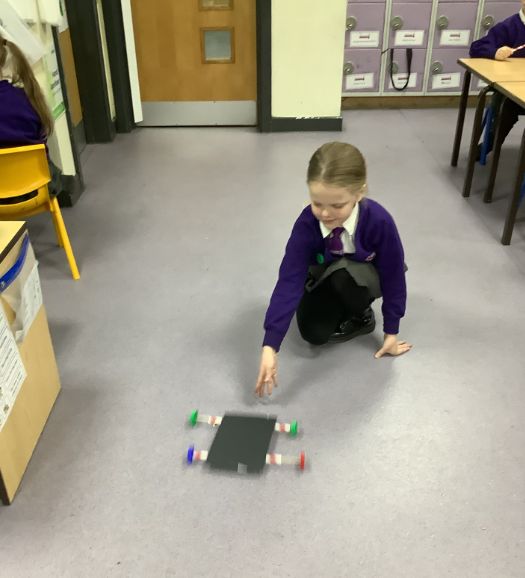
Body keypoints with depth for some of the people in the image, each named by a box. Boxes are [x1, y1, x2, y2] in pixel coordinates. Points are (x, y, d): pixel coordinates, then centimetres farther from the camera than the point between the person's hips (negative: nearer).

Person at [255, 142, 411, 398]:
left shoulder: (379, 221, -35)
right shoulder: (306, 225, -32)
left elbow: (393, 275, -20)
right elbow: (289, 280, -36)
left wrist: (391, 332, -12)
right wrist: (270, 346, -44)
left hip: (366, 278, -2)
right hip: (325, 280, 2)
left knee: (344, 274, -36)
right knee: (313, 333, -19)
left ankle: (361, 316, -4)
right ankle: (340, 308, 14)